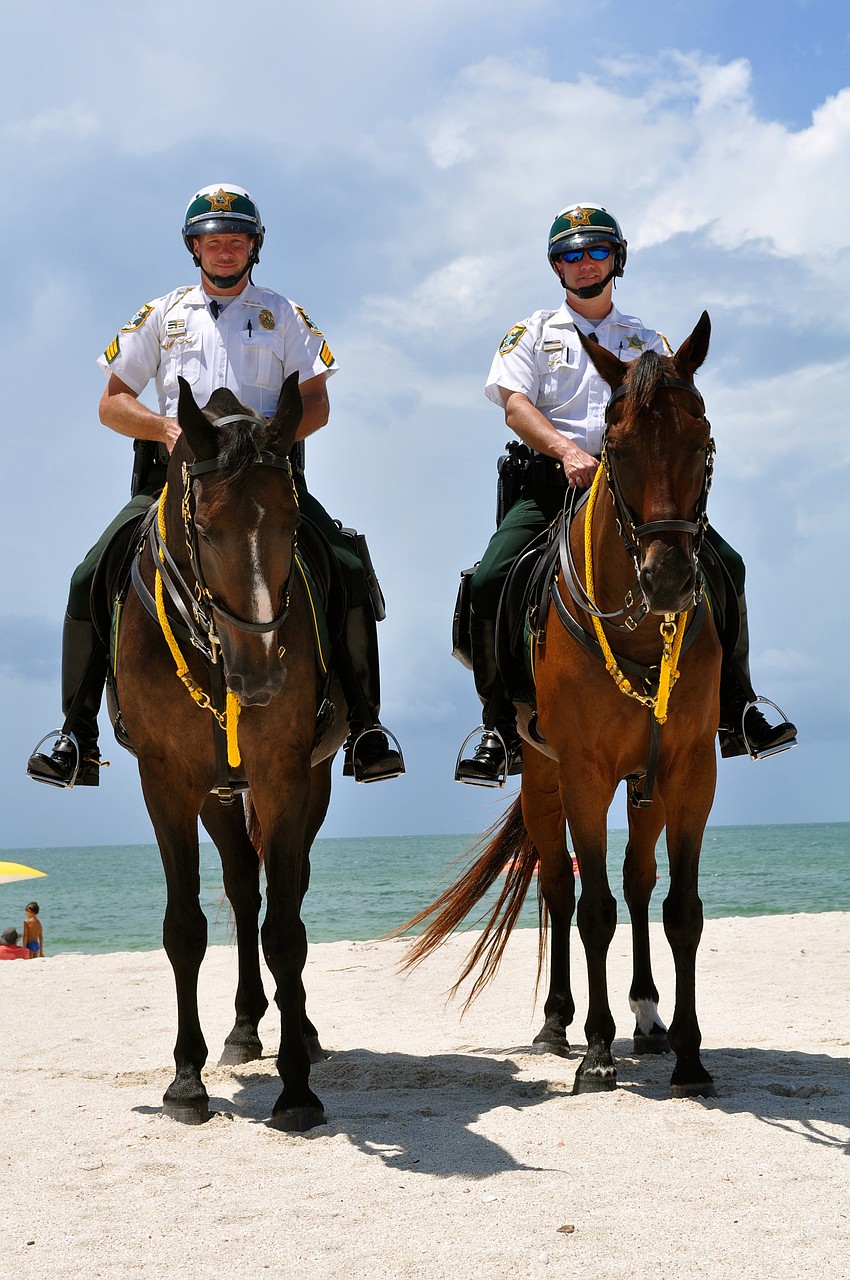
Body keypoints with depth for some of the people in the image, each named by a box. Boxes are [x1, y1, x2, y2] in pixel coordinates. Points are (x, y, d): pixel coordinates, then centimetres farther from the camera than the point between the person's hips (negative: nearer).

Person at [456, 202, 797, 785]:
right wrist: (567, 451, -19)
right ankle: (502, 732, -10)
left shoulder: (648, 340, 22)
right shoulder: (534, 332, 16)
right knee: (489, 583, -24)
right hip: (554, 479, -1)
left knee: (726, 566, -18)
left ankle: (735, 715, -8)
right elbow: (515, 403, 0)